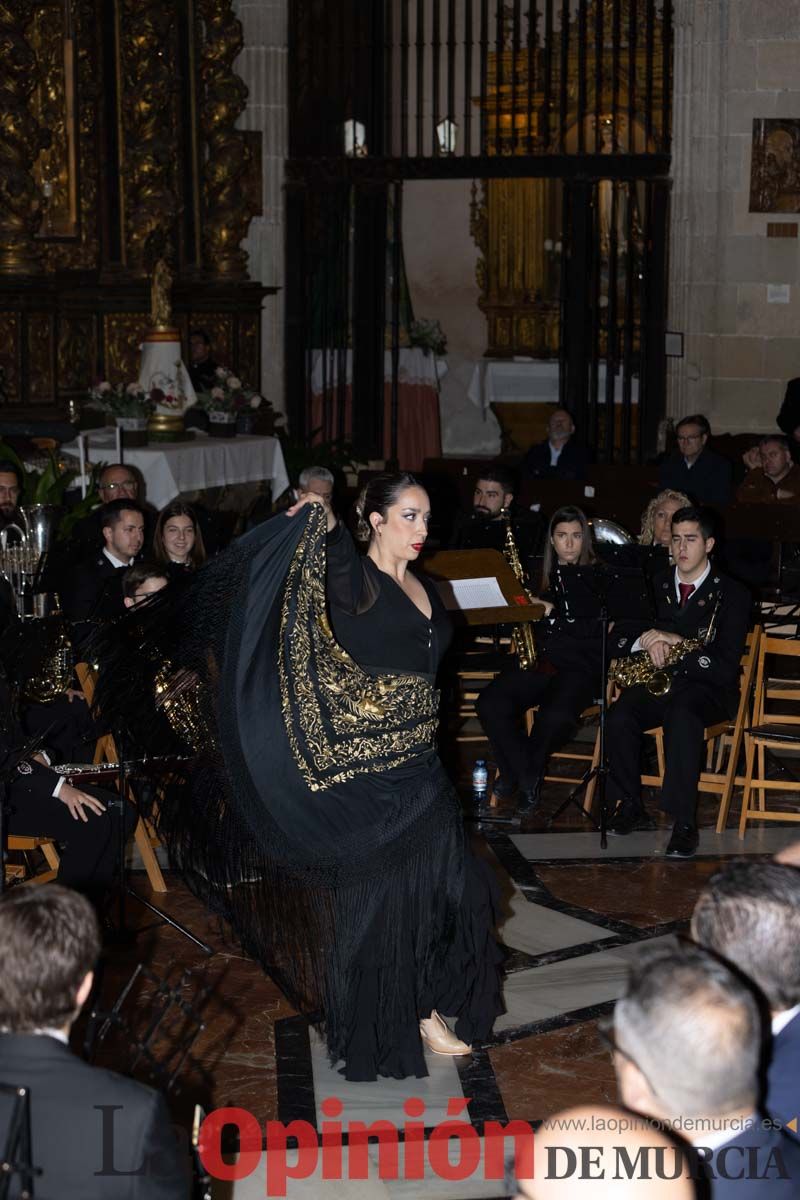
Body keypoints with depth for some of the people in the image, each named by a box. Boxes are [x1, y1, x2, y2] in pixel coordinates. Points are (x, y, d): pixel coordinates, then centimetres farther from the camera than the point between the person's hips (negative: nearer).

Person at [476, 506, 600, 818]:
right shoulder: (541, 573, 16)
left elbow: (592, 627, -10)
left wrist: (552, 612, -19)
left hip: (578, 666, -4)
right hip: (537, 660, 4)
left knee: (556, 715, -34)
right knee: (490, 704, -23)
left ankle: (519, 772, -5)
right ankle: (527, 777, -7)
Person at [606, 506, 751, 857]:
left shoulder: (732, 594, 0)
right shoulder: (655, 585, 13)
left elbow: (725, 666, -9)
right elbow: (617, 637, 10)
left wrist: (674, 642, -19)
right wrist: (646, 642, -13)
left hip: (706, 687, -3)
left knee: (683, 714, -39)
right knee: (619, 716, -30)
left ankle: (684, 822, -34)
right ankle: (630, 806, -11)